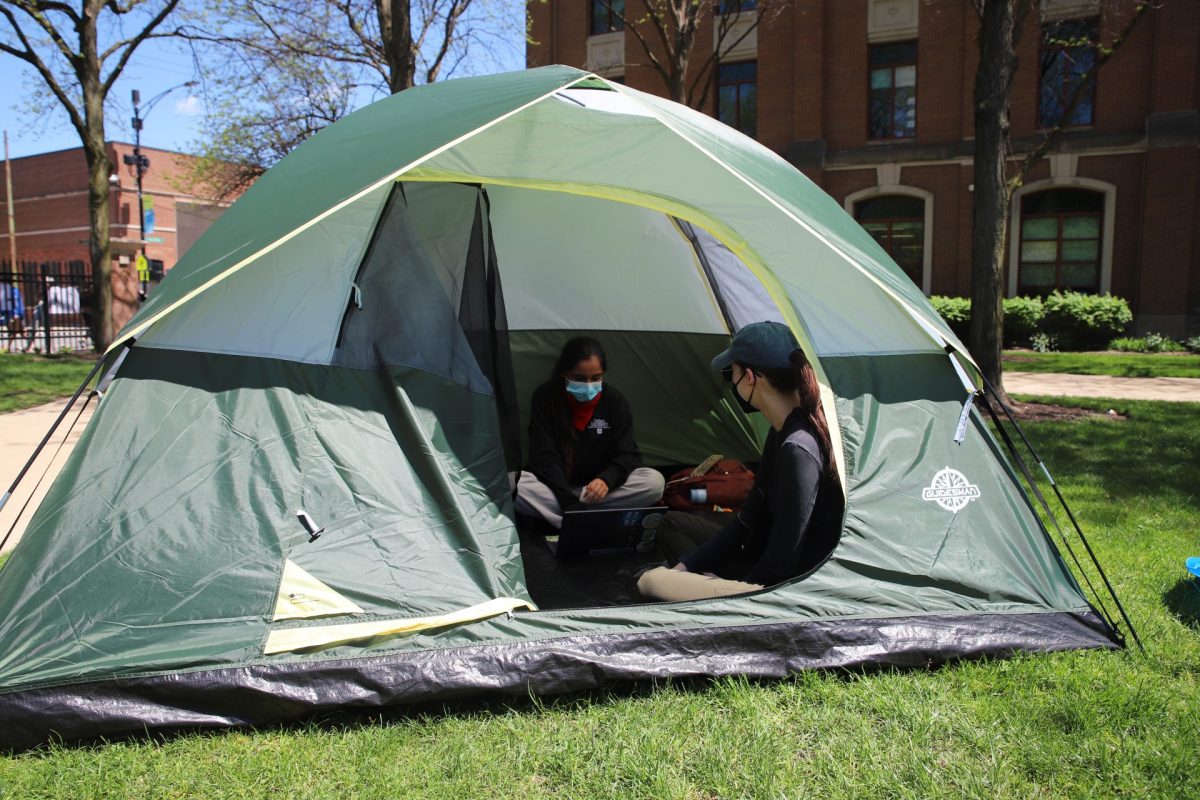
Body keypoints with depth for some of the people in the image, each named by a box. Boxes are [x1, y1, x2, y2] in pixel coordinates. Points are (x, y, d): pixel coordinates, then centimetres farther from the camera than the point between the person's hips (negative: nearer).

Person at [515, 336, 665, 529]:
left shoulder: (616, 402, -8)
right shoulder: (545, 398, -13)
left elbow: (627, 454, -9)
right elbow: (545, 458, -18)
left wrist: (607, 479, -33)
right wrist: (571, 503, -31)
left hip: (596, 489, 2)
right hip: (555, 488, -2)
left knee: (654, 481, -25)